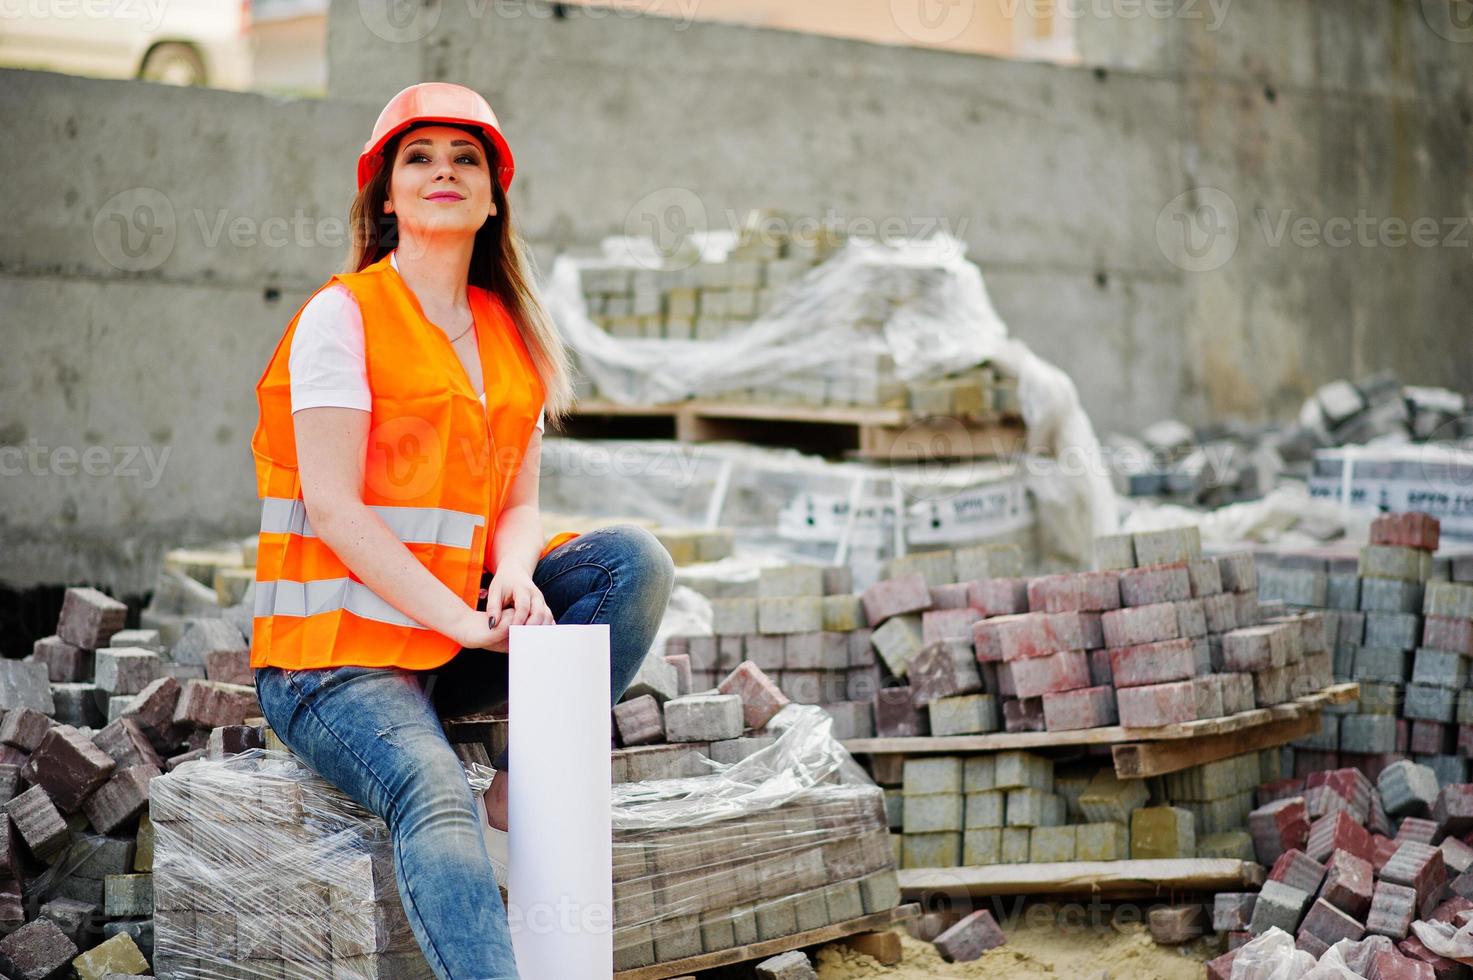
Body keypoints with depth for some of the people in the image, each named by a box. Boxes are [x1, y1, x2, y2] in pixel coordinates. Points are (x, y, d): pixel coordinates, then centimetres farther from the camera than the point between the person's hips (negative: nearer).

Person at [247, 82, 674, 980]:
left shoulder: (511, 333, 15)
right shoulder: (342, 315, -5)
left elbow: (518, 500, 13)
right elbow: (334, 506, -13)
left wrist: (515, 576, -12)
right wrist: (461, 618, -19)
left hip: (460, 630, 7)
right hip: (337, 649, -6)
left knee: (635, 559, -13)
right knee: (437, 802, -33)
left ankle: (527, 784, -16)